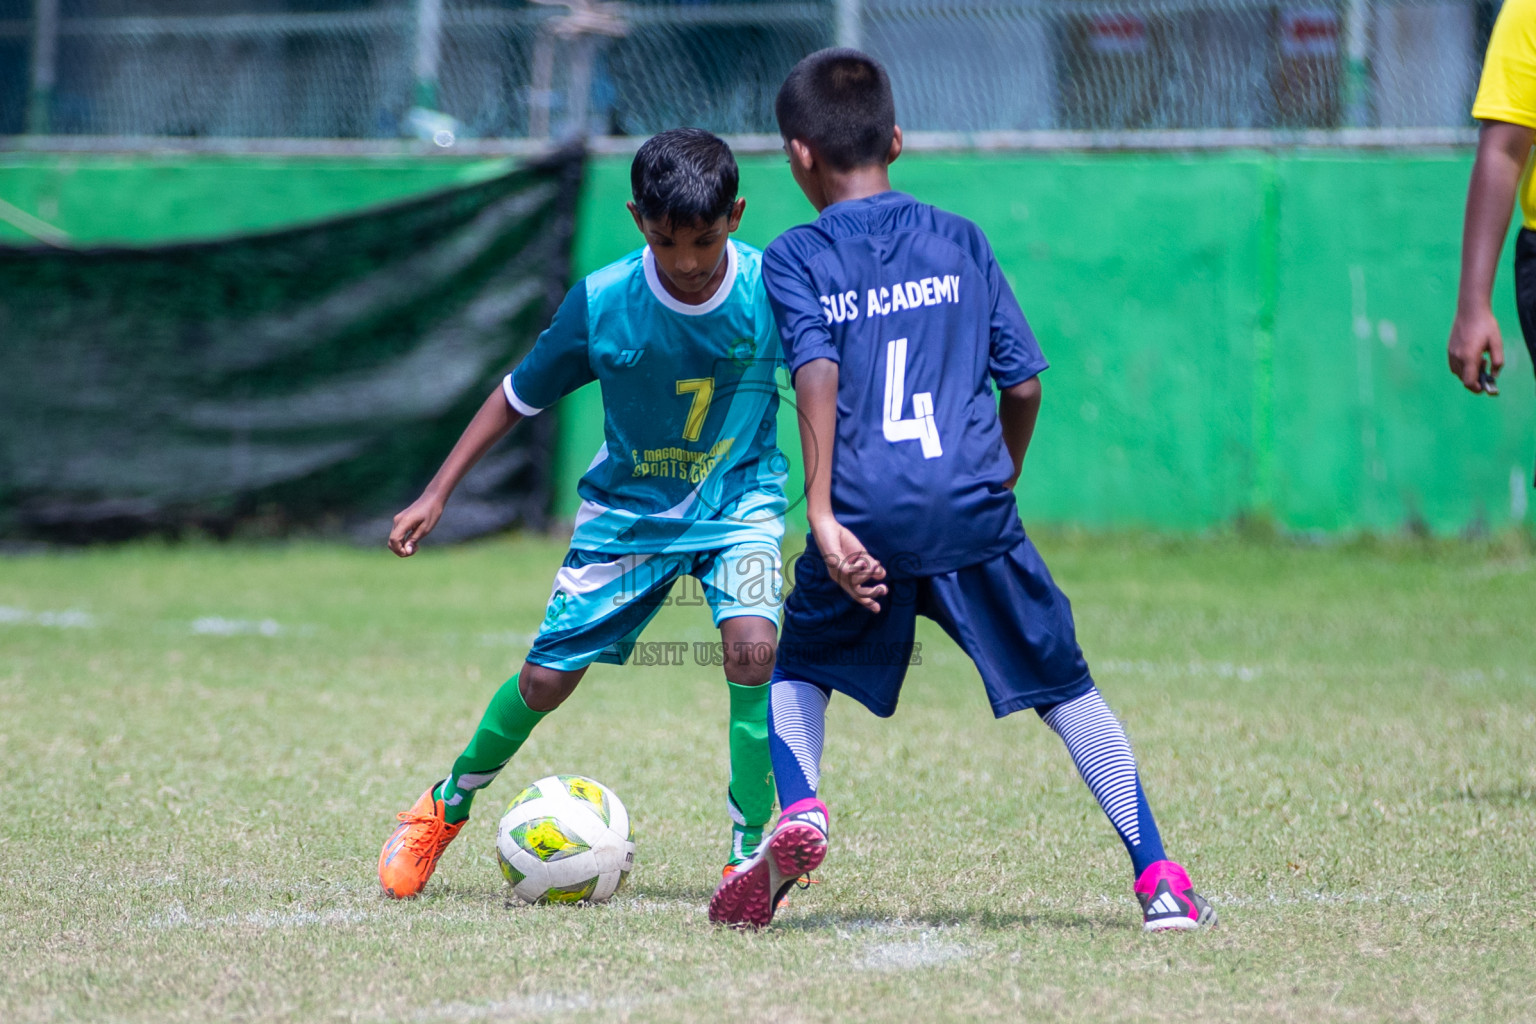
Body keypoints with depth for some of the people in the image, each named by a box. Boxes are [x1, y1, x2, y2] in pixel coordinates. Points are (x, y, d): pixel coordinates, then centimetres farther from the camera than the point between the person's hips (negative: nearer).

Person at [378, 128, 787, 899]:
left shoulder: (772, 290, -20)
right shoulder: (601, 304, -18)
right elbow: (519, 396, -5)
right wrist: (436, 496, -5)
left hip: (737, 498, -1)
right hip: (630, 508, 1)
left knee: (752, 646, -27)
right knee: (547, 676, 2)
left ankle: (750, 848, -14)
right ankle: (448, 802, 31)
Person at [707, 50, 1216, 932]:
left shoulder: (794, 258, 6)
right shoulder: (960, 241, 13)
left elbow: (818, 370, -10)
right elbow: (1024, 381, 10)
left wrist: (823, 515, -17)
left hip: (865, 518, -1)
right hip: (972, 510, 1)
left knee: (800, 672, 21)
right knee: (1065, 687, 10)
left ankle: (799, 811, -6)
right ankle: (1157, 875, 1)